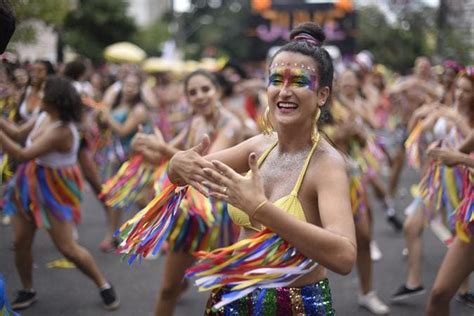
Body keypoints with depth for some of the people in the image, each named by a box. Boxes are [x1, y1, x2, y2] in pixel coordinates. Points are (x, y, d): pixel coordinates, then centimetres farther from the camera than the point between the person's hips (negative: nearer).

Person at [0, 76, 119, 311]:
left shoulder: (61, 131, -29)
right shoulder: (44, 116, -1)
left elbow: (22, 154, -32)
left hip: (54, 190, -8)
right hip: (30, 183, 8)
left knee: (67, 248, -4)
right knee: (21, 241, 9)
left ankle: (104, 286, 15)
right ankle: (27, 291, 29)